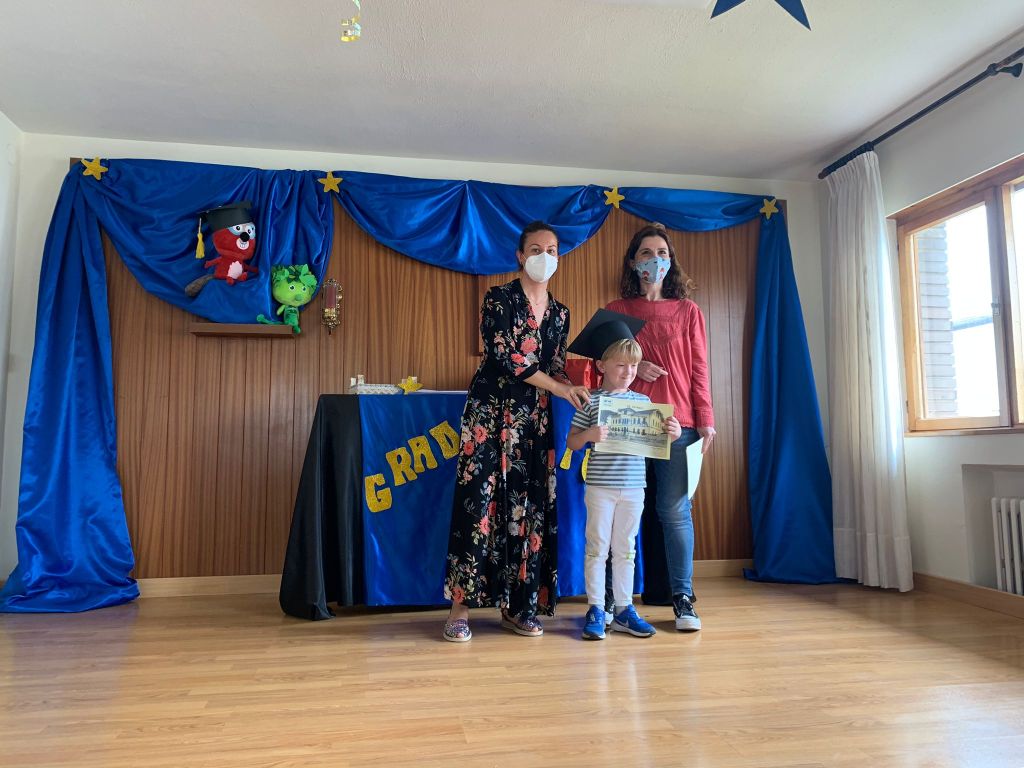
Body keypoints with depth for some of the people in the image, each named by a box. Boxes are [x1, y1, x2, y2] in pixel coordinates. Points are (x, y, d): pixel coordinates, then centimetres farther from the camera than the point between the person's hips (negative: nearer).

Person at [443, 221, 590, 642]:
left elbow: (556, 367, 14)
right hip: (491, 410, -5)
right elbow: (505, 357, -12)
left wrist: (576, 390, -6)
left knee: (530, 507, 3)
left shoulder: (559, 312, 14)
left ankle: (518, 606, 13)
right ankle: (461, 604, 1)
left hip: (534, 418, 5)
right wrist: (558, 387, -14)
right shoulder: (499, 299, -3)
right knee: (479, 502, -8)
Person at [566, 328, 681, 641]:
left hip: (633, 487, 3)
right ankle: (596, 610, 16)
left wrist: (672, 433, -11)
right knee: (597, 547, 5)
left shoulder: (643, 401, 6)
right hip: (600, 486, -3)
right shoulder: (591, 401, -4)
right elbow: (571, 442, -3)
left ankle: (624, 609, 24)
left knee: (625, 549, 13)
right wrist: (588, 435, -23)